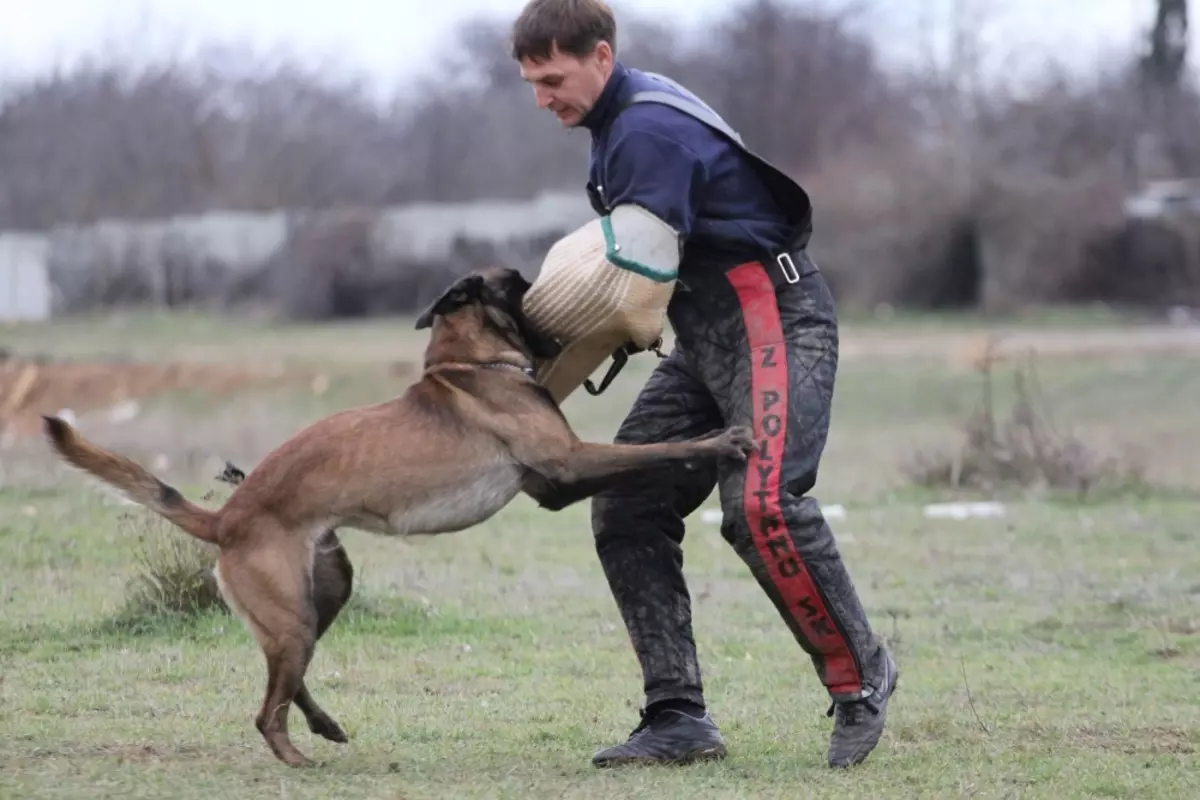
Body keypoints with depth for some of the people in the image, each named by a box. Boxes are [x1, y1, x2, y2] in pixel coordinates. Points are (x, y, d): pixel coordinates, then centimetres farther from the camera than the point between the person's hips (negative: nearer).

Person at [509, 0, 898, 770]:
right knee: (626, 508, 1)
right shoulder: (625, 121, 15)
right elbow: (627, 270, 21)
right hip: (708, 335, 11)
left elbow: (635, 276, -20)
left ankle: (860, 675, -9)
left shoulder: (650, 129, -17)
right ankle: (678, 716, 0)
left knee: (763, 503, -27)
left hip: (772, 322, -11)